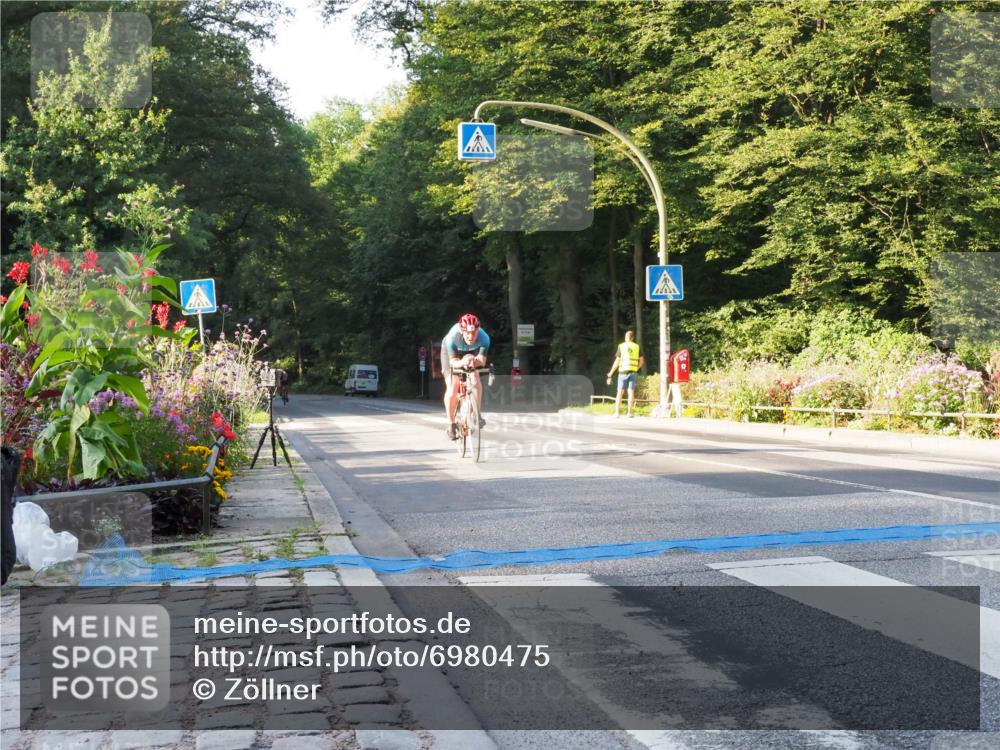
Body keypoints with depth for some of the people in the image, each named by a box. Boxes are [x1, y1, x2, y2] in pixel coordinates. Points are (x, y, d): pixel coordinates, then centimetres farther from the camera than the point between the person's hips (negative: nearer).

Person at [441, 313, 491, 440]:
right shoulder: (452, 337, -39)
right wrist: (462, 362, -59)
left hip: (472, 353, 2)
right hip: (451, 352, -2)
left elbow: (482, 360, -37)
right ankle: (451, 423, 0)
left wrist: (475, 361, -60)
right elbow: (453, 361, -36)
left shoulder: (484, 338, -36)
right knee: (452, 387, -14)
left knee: (475, 378, -23)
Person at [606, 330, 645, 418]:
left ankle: (617, 412, 0)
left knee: (620, 392, 3)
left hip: (623, 372, -2)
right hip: (632, 372, 2)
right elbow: (642, 360, 4)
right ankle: (630, 412, 1)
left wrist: (610, 373, 1)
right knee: (631, 392, 4)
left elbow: (617, 361, -4)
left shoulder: (621, 346, -1)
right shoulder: (637, 347, 6)